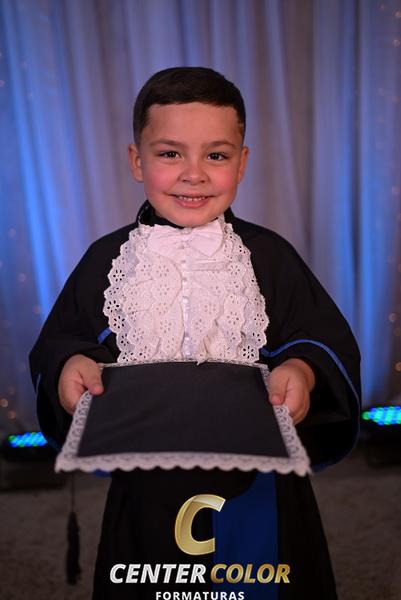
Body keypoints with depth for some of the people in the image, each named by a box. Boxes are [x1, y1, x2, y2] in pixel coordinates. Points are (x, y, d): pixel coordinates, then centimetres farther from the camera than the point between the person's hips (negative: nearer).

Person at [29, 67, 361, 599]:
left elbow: (331, 340, -4)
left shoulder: (270, 257, -6)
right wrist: (69, 365, -18)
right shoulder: (107, 261, -4)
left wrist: (302, 369, -24)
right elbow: (57, 342, 3)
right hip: (148, 490, 1)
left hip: (257, 488, 0)